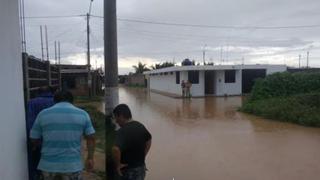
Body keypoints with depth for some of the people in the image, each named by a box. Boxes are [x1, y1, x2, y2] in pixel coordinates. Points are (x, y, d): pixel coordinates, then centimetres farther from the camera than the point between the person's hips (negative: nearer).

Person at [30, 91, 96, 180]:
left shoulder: (43, 114, 0)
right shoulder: (82, 114, -1)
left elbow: (34, 139, 6)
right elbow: (91, 137, -2)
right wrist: (90, 158, 7)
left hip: (48, 165, 2)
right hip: (72, 165, -1)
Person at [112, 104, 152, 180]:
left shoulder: (122, 131, -25)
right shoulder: (140, 126, 1)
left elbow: (115, 149, -41)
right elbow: (148, 140, 17)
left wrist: (118, 165, -24)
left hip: (129, 171, -7)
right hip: (141, 168, 7)